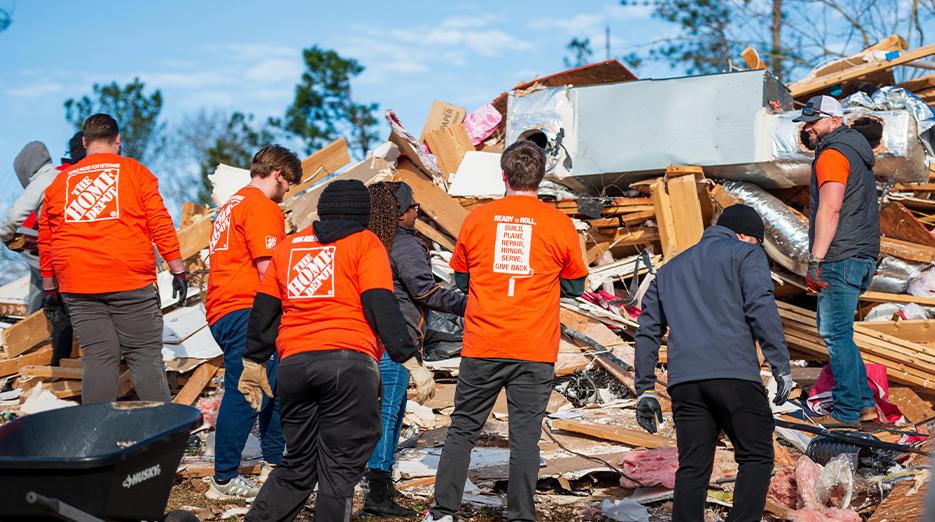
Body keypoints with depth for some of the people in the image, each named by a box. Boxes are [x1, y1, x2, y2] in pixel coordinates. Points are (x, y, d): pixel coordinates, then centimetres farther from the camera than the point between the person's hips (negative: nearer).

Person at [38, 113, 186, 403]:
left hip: (77, 288, 3)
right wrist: (178, 269, 3)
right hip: (131, 282, -3)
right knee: (146, 356, 1)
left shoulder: (60, 181, 14)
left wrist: (49, 286, 23)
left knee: (97, 359, 4)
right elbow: (160, 224, -1)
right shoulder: (135, 172, 4)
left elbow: (45, 240, 16)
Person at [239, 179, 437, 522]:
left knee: (298, 466, 18)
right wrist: (412, 363, -8)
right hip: (349, 362, -5)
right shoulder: (365, 243, 6)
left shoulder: (289, 245, 20)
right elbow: (382, 307, -6)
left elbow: (263, 308, 20)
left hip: (293, 363, 5)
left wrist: (254, 362, 28)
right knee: (340, 467, 1)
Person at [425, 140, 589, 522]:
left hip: (482, 347, 1)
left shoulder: (476, 219, 1)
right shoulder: (560, 225, -2)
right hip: (534, 352, -1)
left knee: (462, 429, 11)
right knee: (525, 437, 3)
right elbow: (575, 286, 10)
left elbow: (461, 279, 13)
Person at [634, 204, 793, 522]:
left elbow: (647, 331, 23)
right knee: (756, 458, 5)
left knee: (692, 469, 7)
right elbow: (761, 308, -5)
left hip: (683, 380, 5)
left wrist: (645, 391, 22)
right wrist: (781, 367, -7)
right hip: (735, 375, -4)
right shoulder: (746, 254, 12)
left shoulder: (670, 269, 29)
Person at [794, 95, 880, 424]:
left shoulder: (832, 154, -11)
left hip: (840, 260, -10)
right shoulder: (857, 153, 21)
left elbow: (829, 209, -21)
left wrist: (815, 260, -23)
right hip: (862, 257, 10)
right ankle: (865, 404, 16)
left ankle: (847, 412, -2)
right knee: (834, 331, 16)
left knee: (836, 335, -5)